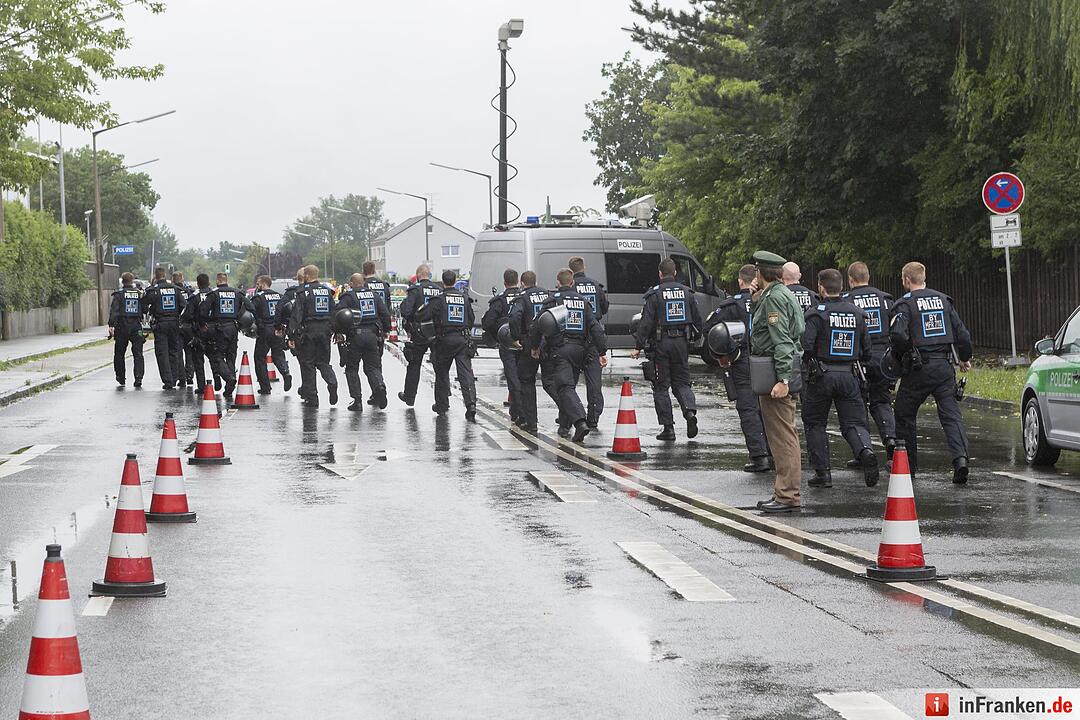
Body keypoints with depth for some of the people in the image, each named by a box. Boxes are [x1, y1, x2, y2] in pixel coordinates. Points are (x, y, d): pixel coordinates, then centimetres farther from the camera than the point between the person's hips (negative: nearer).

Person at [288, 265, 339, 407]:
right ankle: (332, 383, -13)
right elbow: (334, 313, 12)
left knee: (307, 363, 4)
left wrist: (292, 336, -10)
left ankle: (312, 398, 5)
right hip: (325, 331, 5)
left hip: (308, 330, -5)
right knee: (323, 361, 15)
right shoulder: (327, 290, 8)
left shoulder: (303, 292, -8)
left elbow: (296, 315, -12)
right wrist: (335, 331, 19)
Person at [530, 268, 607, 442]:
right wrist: (602, 352, 4)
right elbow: (595, 328, 5)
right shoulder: (583, 302, 11)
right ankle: (564, 426, 24)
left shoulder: (552, 301, -2)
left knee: (565, 388, -11)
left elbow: (537, 326, -4)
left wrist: (534, 346, 12)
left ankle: (580, 422, -31)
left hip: (559, 351, -5)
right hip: (579, 349, 5)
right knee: (569, 386, 19)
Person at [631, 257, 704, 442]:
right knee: (682, 382, 14)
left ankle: (668, 428, 2)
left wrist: (638, 347, -8)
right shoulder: (686, 292, 6)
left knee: (661, 386, 4)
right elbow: (697, 319, 10)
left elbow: (646, 322, -11)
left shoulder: (655, 294, -7)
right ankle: (690, 411, -13)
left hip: (661, 343, -4)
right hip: (682, 342, 4)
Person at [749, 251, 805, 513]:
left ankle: (788, 496, -9)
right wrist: (755, 302, 10)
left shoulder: (774, 298, -14)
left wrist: (782, 379, -27)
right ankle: (784, 492, 21)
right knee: (782, 436, 14)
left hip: (776, 375, -11)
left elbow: (782, 341, -22)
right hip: (779, 375, 11)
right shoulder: (781, 294, 18)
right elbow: (758, 326, 23)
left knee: (782, 436, -9)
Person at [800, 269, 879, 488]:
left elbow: (805, 345, -19)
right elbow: (866, 347, 11)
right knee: (854, 422, 7)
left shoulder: (816, 313, -9)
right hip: (849, 376, 4)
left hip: (821, 376, -4)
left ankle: (822, 473, 8)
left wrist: (806, 363, 0)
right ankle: (865, 450, -25)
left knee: (814, 424, 12)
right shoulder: (856, 312, 9)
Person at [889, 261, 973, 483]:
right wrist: (965, 358, 26)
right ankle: (960, 457, -20)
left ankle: (907, 463, 18)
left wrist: (898, 357, 0)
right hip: (944, 366, 4)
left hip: (918, 369, -4)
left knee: (904, 415, 13)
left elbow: (898, 336, -20)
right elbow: (961, 333, 12)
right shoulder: (943, 300, 11)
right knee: (951, 414, 0)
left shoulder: (905, 304, -6)